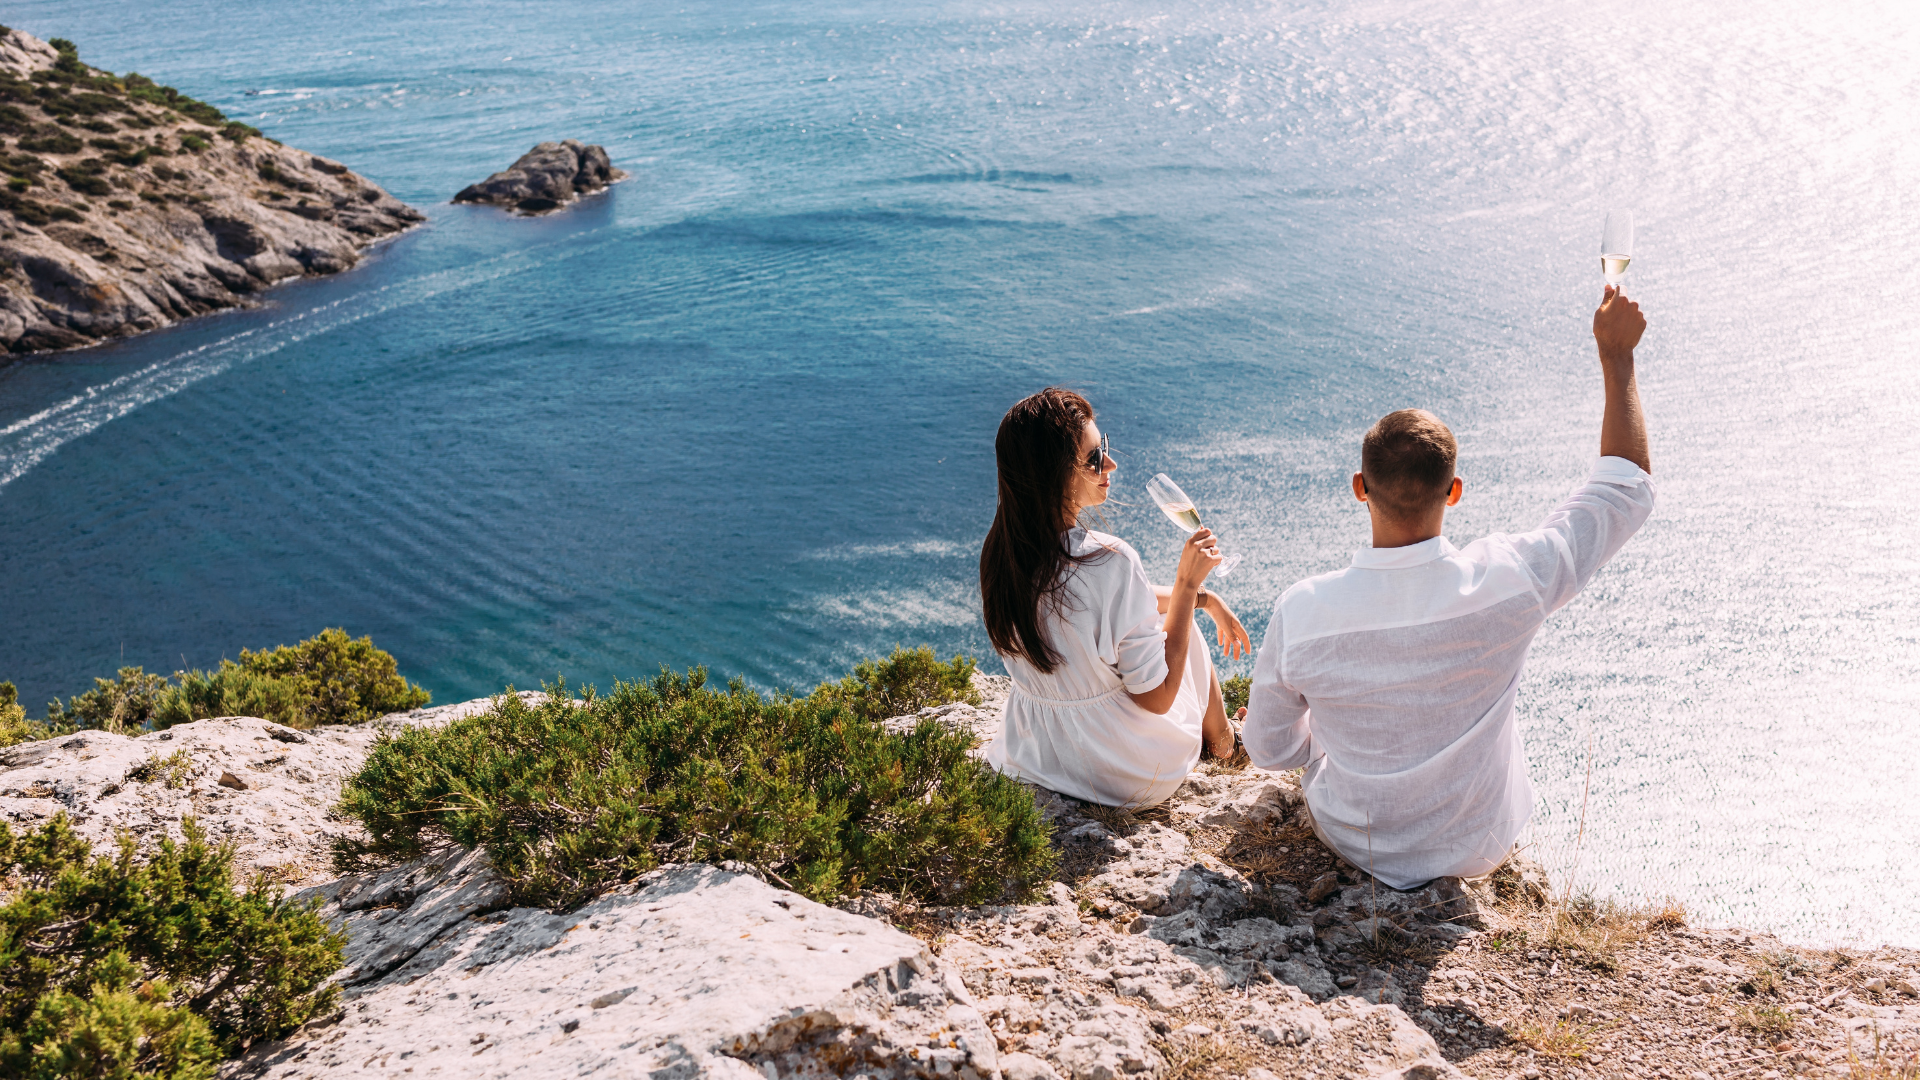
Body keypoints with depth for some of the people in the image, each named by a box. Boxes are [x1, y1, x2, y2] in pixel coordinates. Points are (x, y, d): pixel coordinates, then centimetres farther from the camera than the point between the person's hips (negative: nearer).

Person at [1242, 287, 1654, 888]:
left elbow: (1267, 749, -11)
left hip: (1350, 839, 0)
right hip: (1478, 850, 1)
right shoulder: (1508, 584, -30)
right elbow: (1627, 489, -12)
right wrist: (1616, 354, -4)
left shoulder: (1302, 613, -29)